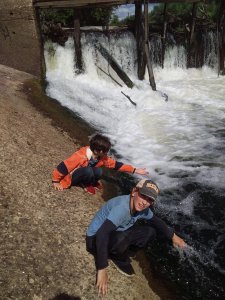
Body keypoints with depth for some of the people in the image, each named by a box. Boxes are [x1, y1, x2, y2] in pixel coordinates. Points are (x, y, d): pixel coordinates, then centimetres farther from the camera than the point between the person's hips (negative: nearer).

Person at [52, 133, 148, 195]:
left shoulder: (102, 158, -11)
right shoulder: (80, 157, -34)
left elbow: (115, 164, -5)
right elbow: (63, 166, -28)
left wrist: (134, 170, -8)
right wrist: (55, 181, -19)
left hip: (80, 176, 6)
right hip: (69, 178, -6)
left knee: (98, 172, -25)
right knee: (88, 171, -37)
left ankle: (91, 182, 7)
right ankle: (86, 185, -6)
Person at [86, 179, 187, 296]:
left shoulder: (143, 209, -10)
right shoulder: (122, 207, -35)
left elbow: (156, 222, 12)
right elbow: (101, 234, -42)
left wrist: (173, 236, 6)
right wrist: (102, 270, -44)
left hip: (115, 233, 7)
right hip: (95, 239, -7)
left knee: (150, 231, -3)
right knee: (121, 239, -37)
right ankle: (118, 258, -4)